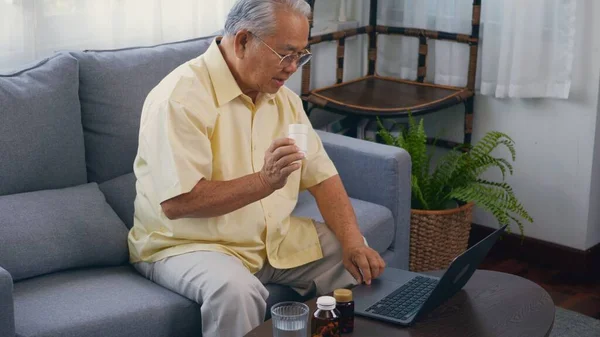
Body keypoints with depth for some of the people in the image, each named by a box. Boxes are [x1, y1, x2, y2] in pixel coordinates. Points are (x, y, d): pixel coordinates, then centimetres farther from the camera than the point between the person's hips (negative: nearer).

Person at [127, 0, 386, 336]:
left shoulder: (283, 97, 6)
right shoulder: (181, 97, -20)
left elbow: (322, 177, 5)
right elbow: (176, 203, -27)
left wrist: (353, 242, -10)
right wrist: (265, 181, -31)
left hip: (274, 238, 7)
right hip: (188, 245, -7)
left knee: (363, 261, -2)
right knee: (236, 290, -36)